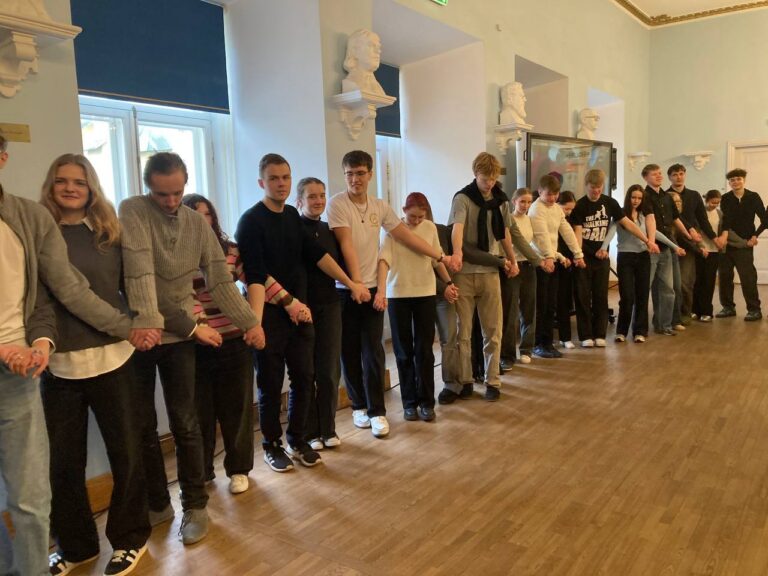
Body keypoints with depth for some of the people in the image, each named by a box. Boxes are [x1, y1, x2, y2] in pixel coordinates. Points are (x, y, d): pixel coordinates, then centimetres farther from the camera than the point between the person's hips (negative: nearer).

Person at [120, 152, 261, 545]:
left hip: (179, 335, 2)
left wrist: (250, 321, -4)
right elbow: (139, 272, -21)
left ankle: (195, 505, 19)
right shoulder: (131, 212, -9)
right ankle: (157, 503, 27)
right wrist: (146, 324, -29)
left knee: (185, 423, 5)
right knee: (142, 426, 9)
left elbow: (220, 281, 1)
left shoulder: (198, 224, 2)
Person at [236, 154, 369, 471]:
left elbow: (316, 254, 8)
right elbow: (255, 275, -22)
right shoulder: (251, 221, -12)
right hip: (270, 314, -6)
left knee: (303, 378, 10)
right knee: (270, 384, 5)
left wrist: (351, 284, 4)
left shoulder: (292, 216, 9)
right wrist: (255, 321, -31)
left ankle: (296, 439, 26)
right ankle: (272, 445, 22)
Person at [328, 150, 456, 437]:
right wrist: (356, 283, -24)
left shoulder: (380, 206, 6)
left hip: (373, 289, 3)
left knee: (373, 353, 1)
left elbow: (407, 236, 9)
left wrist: (442, 257, 9)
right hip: (345, 290, -2)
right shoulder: (337, 204, -8)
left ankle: (376, 411, 10)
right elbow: (346, 245, -17)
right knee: (350, 352, 8)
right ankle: (359, 406, 24)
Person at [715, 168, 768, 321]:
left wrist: (755, 236, -9)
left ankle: (754, 309, 2)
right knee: (724, 276, 4)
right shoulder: (725, 199, 3)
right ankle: (728, 307, 16)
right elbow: (726, 218, -13)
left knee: (748, 277, -7)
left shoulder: (753, 197, 1)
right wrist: (724, 235, -28)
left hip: (744, 243, -2)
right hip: (726, 243, 2)